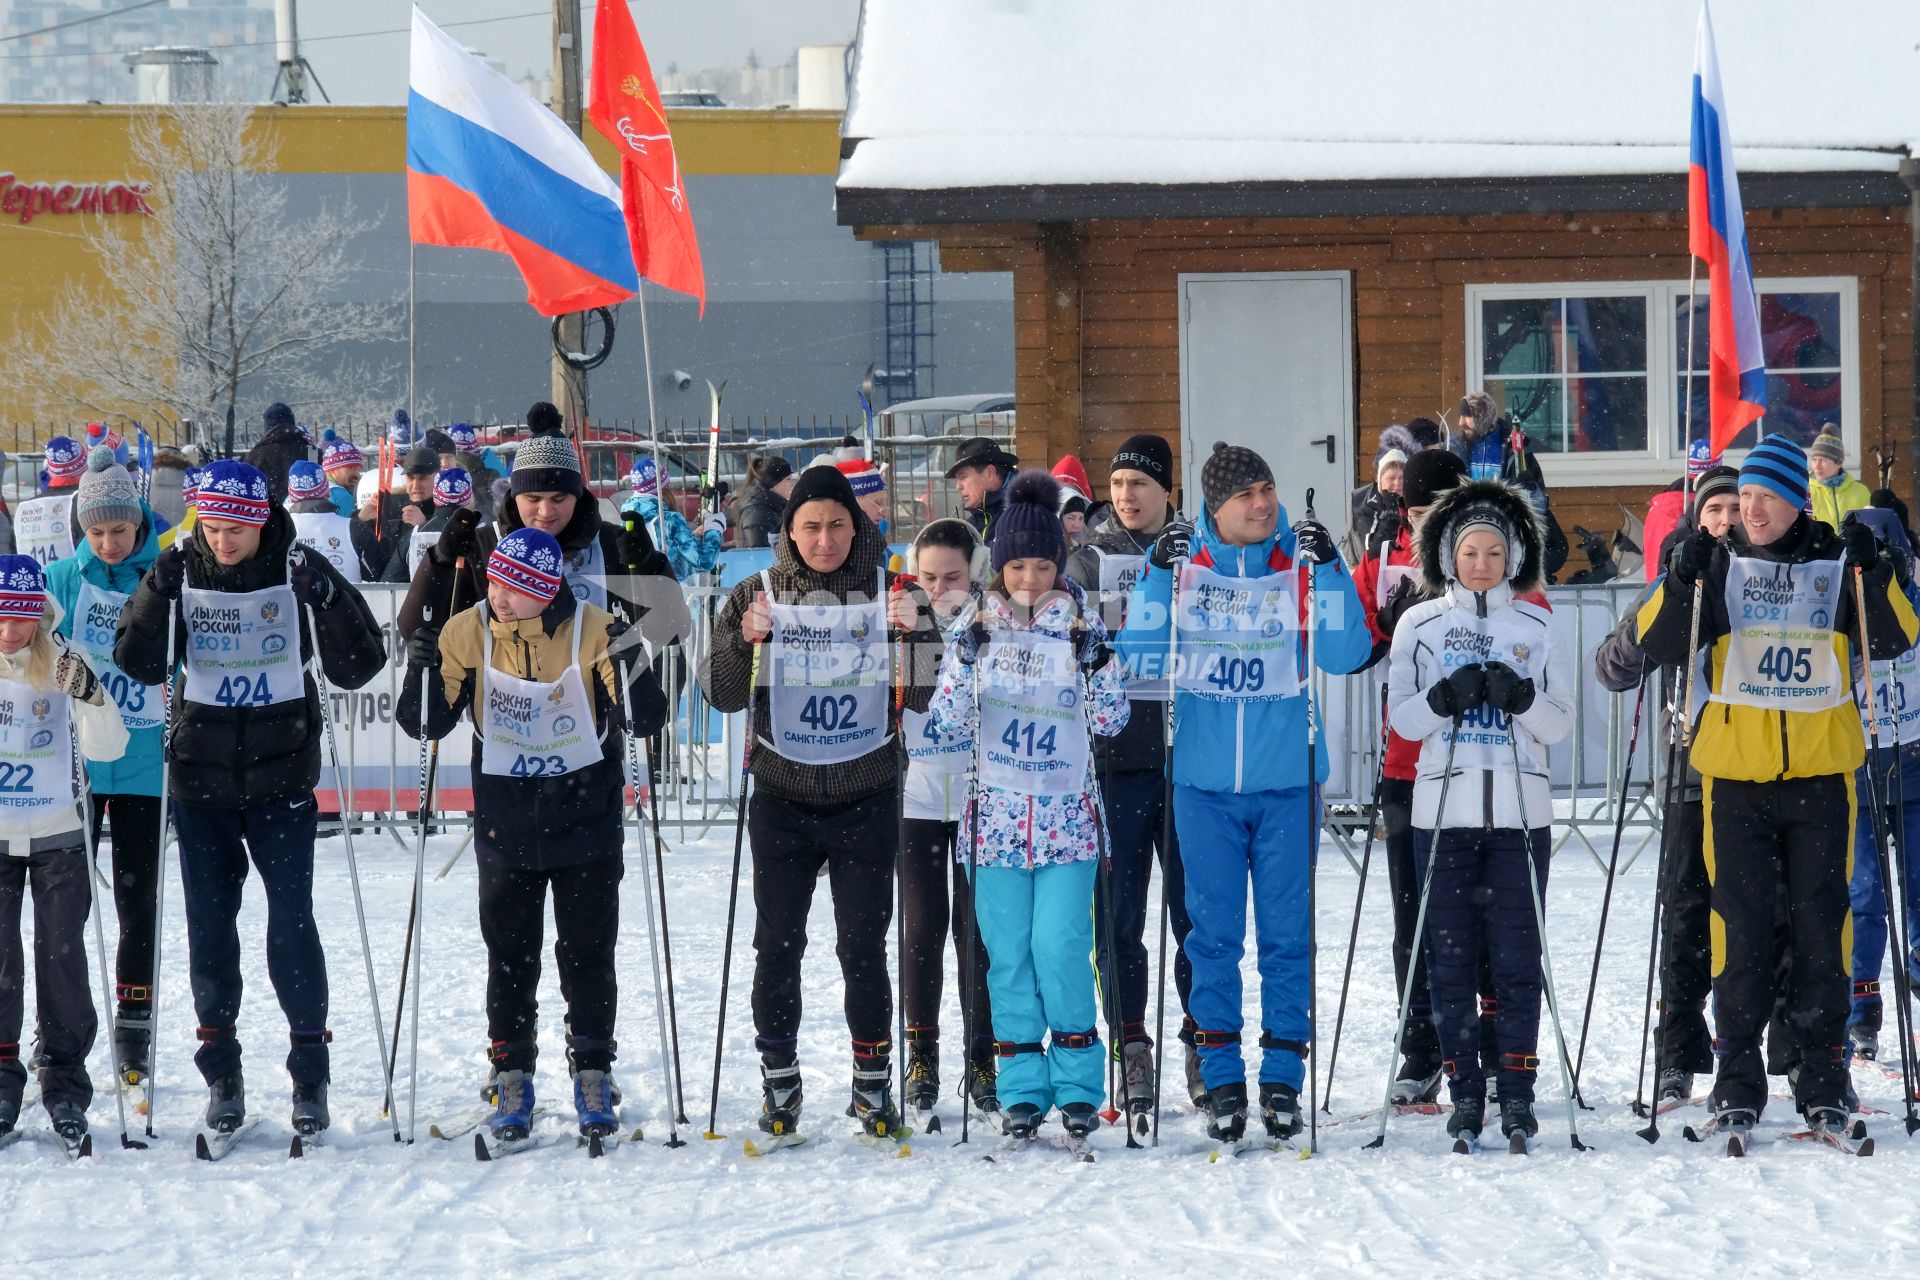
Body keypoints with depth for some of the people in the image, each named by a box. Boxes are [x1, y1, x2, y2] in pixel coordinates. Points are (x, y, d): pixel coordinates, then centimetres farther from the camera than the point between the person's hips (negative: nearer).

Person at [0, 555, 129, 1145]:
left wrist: (89, 694, -25)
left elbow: (108, 748, -10)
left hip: (60, 838, -1)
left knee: (63, 958, -1)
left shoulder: (61, 666, -4)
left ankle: (66, 1083, 7)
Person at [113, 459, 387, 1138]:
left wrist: (325, 600, -23)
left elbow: (358, 667, -7)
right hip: (201, 779, 2)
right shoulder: (183, 573, -1)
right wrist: (158, 594, -20)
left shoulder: (298, 571, -5)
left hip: (280, 776, -2)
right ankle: (221, 1072, 17)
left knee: (291, 923, -5)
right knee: (209, 926, 7)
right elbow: (139, 664, -5)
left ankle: (310, 1072, 6)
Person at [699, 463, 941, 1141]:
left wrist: (914, 632, -20)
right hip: (783, 798, 1)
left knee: (863, 949, 1)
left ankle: (872, 1083, 13)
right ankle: (779, 1083, 15)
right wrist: (744, 641, -20)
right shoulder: (758, 596, 2)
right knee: (777, 945, 2)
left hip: (866, 799, -1)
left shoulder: (890, 593, 1)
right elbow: (722, 695, -1)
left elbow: (923, 696, -2)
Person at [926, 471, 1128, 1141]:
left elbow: (1108, 721, -1)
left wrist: (1098, 663, -18)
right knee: (1008, 953, 1)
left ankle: (1077, 1085, 1)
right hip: (998, 814, 1)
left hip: (1067, 816, -1)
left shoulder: (1081, 623, 1)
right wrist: (966, 662, -16)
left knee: (1061, 947, -10)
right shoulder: (978, 626, 3)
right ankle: (1022, 1088, 8)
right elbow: (949, 722, -1)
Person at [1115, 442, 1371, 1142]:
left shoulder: (1301, 561, -1)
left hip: (1288, 781, 0)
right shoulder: (1183, 562, 1)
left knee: (1288, 934, 4)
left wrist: (1326, 572, -19)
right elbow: (1139, 656, -2)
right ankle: (1222, 1080, 11)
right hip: (1204, 781, 0)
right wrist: (1158, 576, -13)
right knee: (1213, 932, 4)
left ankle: (1283, 1078, 12)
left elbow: (1346, 656, -9)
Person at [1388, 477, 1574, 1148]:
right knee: (1450, 953, 0)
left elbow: (1561, 721, 5)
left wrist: (1520, 697, -14)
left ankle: (1517, 1089, 2)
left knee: (1517, 954, -2)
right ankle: (1464, 1087, 6)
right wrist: (1446, 699, -16)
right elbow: (1401, 716, 2)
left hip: (1520, 809, 0)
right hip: (1444, 809, 0)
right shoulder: (1420, 624, 7)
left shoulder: (1536, 626, 8)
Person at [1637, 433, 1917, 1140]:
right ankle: (1737, 1082, 6)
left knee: (1819, 928, 4)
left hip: (1822, 771, 1)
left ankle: (1822, 1080, 11)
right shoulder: (1718, 561, 4)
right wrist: (1682, 580, -19)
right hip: (1735, 772, 0)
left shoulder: (1835, 560, 5)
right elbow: (1660, 644, -3)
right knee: (1741, 929, 1)